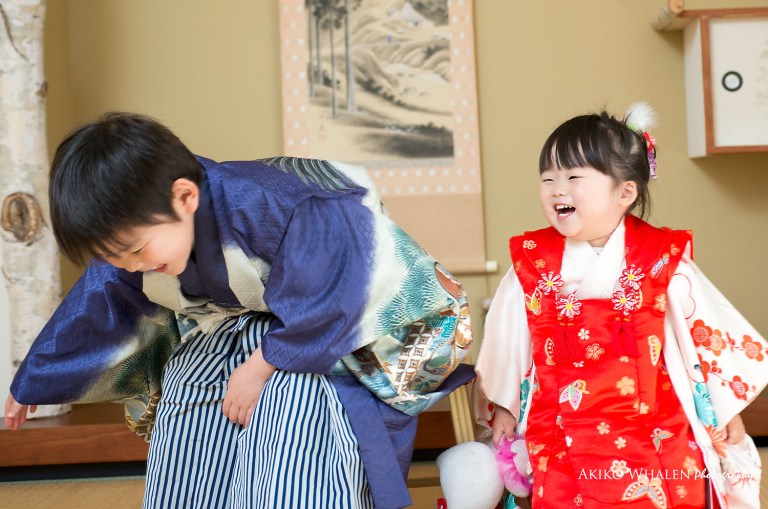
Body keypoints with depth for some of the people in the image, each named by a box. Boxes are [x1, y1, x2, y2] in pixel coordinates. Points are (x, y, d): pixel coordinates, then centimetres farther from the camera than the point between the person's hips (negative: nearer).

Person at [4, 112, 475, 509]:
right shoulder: (137, 235, -11)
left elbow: (324, 302, -28)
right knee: (184, 419, -9)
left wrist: (262, 366, -21)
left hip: (319, 333, -6)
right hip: (225, 331, 6)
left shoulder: (262, 205, -36)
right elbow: (90, 313, 7)